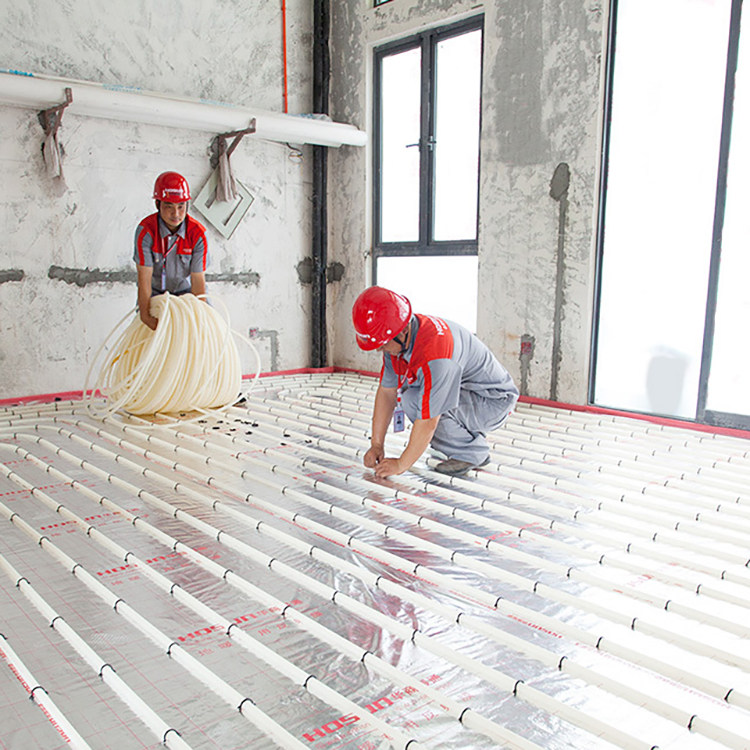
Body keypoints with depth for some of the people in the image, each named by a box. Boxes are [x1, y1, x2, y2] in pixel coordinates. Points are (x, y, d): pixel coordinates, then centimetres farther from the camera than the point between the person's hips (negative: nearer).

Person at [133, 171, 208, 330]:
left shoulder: (198, 234, -19)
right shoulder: (145, 231, -22)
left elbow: (198, 279, -19)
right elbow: (144, 277, -26)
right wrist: (145, 313, -36)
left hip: (185, 291, 1)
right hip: (154, 292, -1)